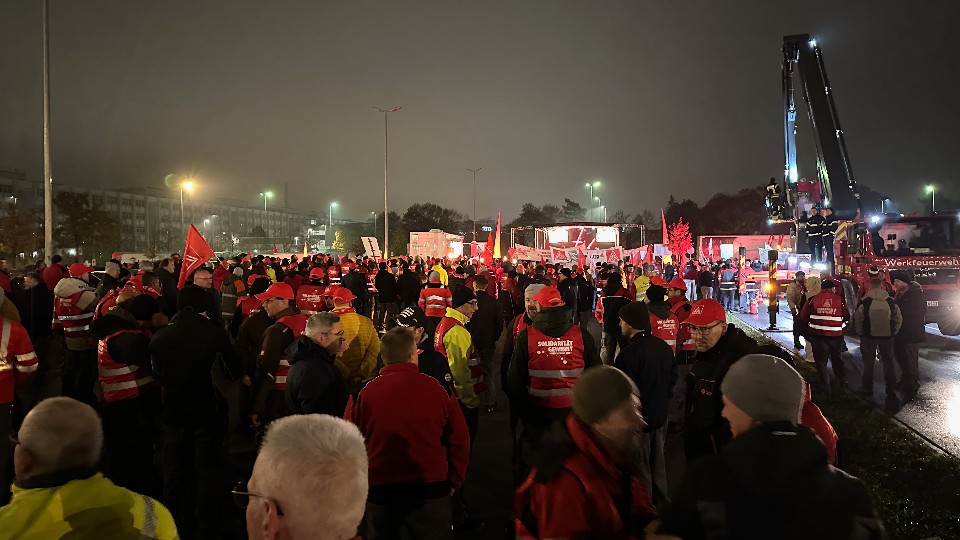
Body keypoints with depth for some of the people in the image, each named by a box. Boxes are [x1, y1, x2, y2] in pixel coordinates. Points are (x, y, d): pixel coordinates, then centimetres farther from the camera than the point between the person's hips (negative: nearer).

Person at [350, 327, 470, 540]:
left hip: (380, 489, 1)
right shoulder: (436, 388, -9)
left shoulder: (367, 393, -8)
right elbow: (458, 439, -2)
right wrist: (454, 480, 12)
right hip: (431, 488, 0)